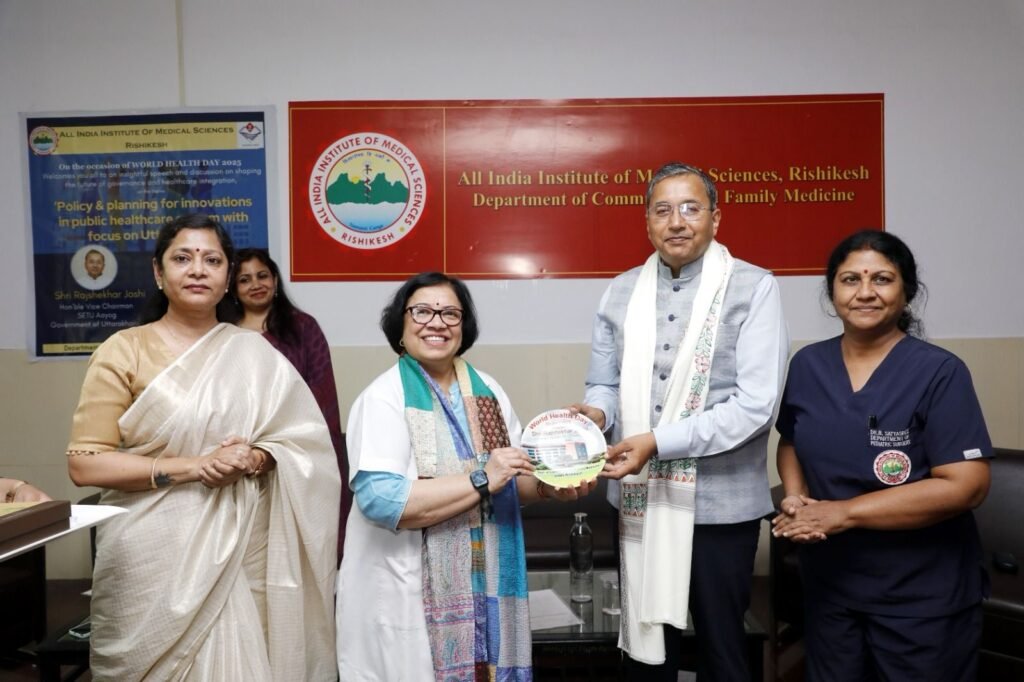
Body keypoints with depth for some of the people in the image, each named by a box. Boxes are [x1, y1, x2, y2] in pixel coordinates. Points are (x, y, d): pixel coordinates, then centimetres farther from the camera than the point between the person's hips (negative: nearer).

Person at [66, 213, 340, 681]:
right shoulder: (123, 351, -2)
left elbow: (304, 438, 8)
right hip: (155, 554, -2)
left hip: (244, 550, 2)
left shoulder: (255, 353, 6)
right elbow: (84, 463, -7)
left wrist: (256, 459, -13)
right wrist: (191, 467, -17)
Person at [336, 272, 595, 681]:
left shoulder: (487, 391, 6)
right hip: (409, 595, -5)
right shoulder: (383, 398, -12)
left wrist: (548, 486, -9)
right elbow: (380, 500, -23)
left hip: (485, 586, 5)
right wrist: (482, 481, -24)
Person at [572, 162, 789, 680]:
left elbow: (755, 404, -17)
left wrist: (659, 441, -22)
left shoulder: (753, 288, -9)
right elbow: (604, 383, 10)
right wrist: (597, 413, -13)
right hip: (638, 498, 4)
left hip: (718, 501, -3)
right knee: (644, 638, 19)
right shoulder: (620, 293, 6)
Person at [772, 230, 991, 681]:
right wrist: (796, 498, -9)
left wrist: (843, 513, -23)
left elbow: (966, 485, -21)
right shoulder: (807, 364, -1)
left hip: (922, 596, -4)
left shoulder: (940, 372, -15)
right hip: (828, 585, 4)